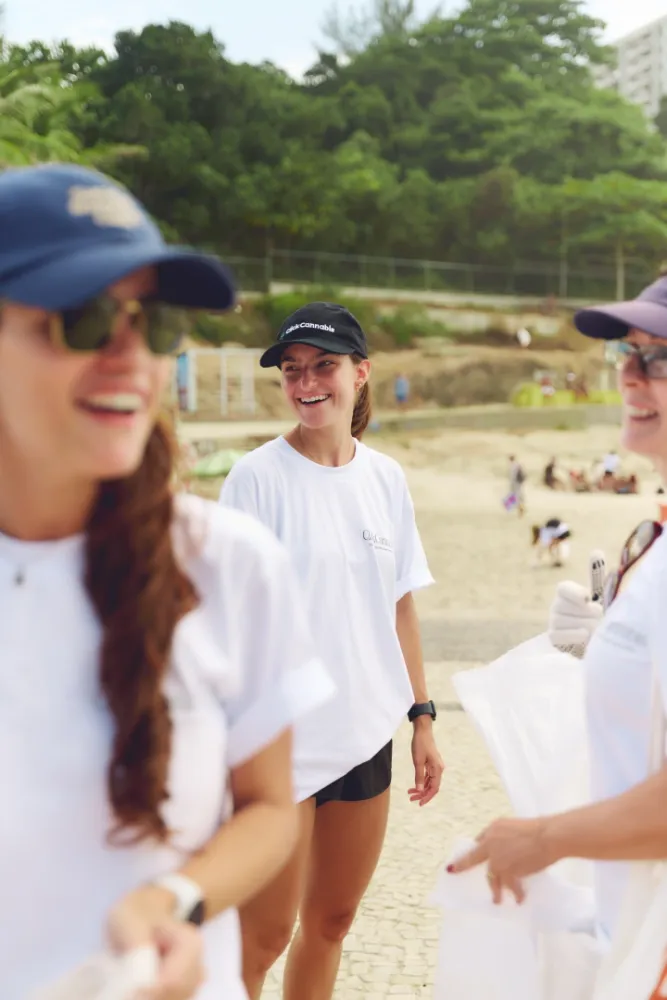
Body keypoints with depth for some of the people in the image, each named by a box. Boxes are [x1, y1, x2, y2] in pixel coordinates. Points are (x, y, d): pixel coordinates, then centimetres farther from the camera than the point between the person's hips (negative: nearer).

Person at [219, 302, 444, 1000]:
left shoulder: (386, 478, 5)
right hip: (282, 740, -5)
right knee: (263, 933, 2)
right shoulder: (257, 477, -10)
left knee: (332, 919, 17)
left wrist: (422, 716, 9)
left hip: (367, 734, 5)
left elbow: (400, 606, 11)